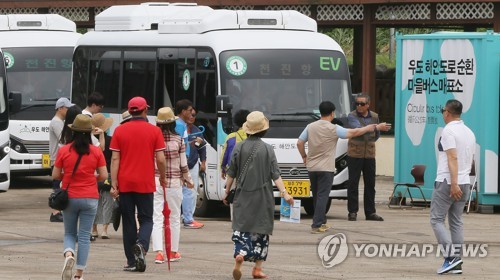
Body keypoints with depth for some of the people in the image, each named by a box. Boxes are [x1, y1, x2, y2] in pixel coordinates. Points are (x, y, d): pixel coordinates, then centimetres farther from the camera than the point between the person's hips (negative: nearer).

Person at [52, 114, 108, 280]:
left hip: (69, 197, 0)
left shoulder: (63, 151, -6)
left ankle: (68, 254, -16)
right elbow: (103, 176, -3)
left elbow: (55, 175, -2)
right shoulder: (96, 152, -5)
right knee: (84, 236, 6)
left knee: (69, 233, 15)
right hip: (90, 198, 0)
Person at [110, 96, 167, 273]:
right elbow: (160, 159, -4)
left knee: (128, 222, 9)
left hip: (125, 184, 1)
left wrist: (114, 184, -2)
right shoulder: (154, 131, -3)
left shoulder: (119, 131, 1)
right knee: (146, 220, 8)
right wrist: (162, 178, 13)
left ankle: (131, 262, 8)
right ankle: (141, 245, -21)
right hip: (146, 184, -1)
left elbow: (115, 159, -2)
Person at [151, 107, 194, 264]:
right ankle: (173, 252, 21)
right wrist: (188, 181, 15)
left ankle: (158, 252, -14)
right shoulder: (178, 141, -7)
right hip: (174, 183, 0)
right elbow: (183, 165, -2)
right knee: (174, 218, 13)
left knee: (157, 218, -1)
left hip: (155, 183, 0)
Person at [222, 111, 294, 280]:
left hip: (243, 196, 1)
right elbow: (275, 175, -10)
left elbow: (231, 174, 4)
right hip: (262, 196, -1)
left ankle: (240, 254, -25)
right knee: (261, 229, 9)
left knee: (241, 228, 3)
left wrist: (227, 192, 15)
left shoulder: (239, 148, -2)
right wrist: (284, 193, -9)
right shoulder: (267, 149, -6)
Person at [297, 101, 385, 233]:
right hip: (326, 168, -5)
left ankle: (321, 222, 26)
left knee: (316, 196, 16)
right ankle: (317, 225, -12)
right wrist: (368, 128, 9)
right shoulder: (334, 129, -11)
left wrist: (304, 156, 19)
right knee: (322, 196, -5)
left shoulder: (310, 127, 2)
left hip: (311, 167, 5)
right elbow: (353, 133, -5)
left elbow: (299, 143, 3)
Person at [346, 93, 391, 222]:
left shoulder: (374, 116, 9)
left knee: (370, 184, 5)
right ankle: (352, 212, 3)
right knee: (353, 184, -2)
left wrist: (369, 143, 10)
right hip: (354, 155, -4)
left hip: (369, 155, 4)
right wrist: (378, 127, -28)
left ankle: (370, 212, 11)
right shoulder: (352, 116, -6)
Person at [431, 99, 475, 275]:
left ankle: (450, 257, -15)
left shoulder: (448, 131, -11)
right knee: (456, 222, 10)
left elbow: (453, 157, -20)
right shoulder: (469, 132, 13)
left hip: (446, 183, -7)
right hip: (465, 182, 7)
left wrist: (454, 184, -24)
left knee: (437, 220, -2)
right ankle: (456, 263, 7)